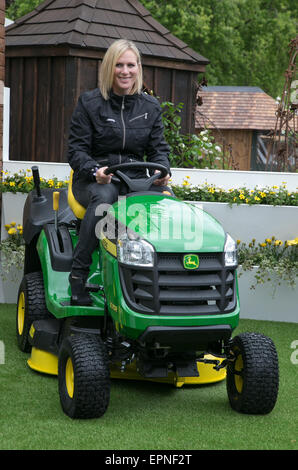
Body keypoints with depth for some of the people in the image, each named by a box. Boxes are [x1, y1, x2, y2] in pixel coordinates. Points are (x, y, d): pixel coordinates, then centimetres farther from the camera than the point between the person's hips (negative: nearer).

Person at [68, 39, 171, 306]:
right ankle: (79, 273, -32)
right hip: (93, 180, -3)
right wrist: (95, 171, -24)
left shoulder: (150, 107, 13)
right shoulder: (89, 103, 2)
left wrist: (162, 171, -13)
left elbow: (159, 148, 11)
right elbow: (76, 151, -3)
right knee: (104, 197, -38)